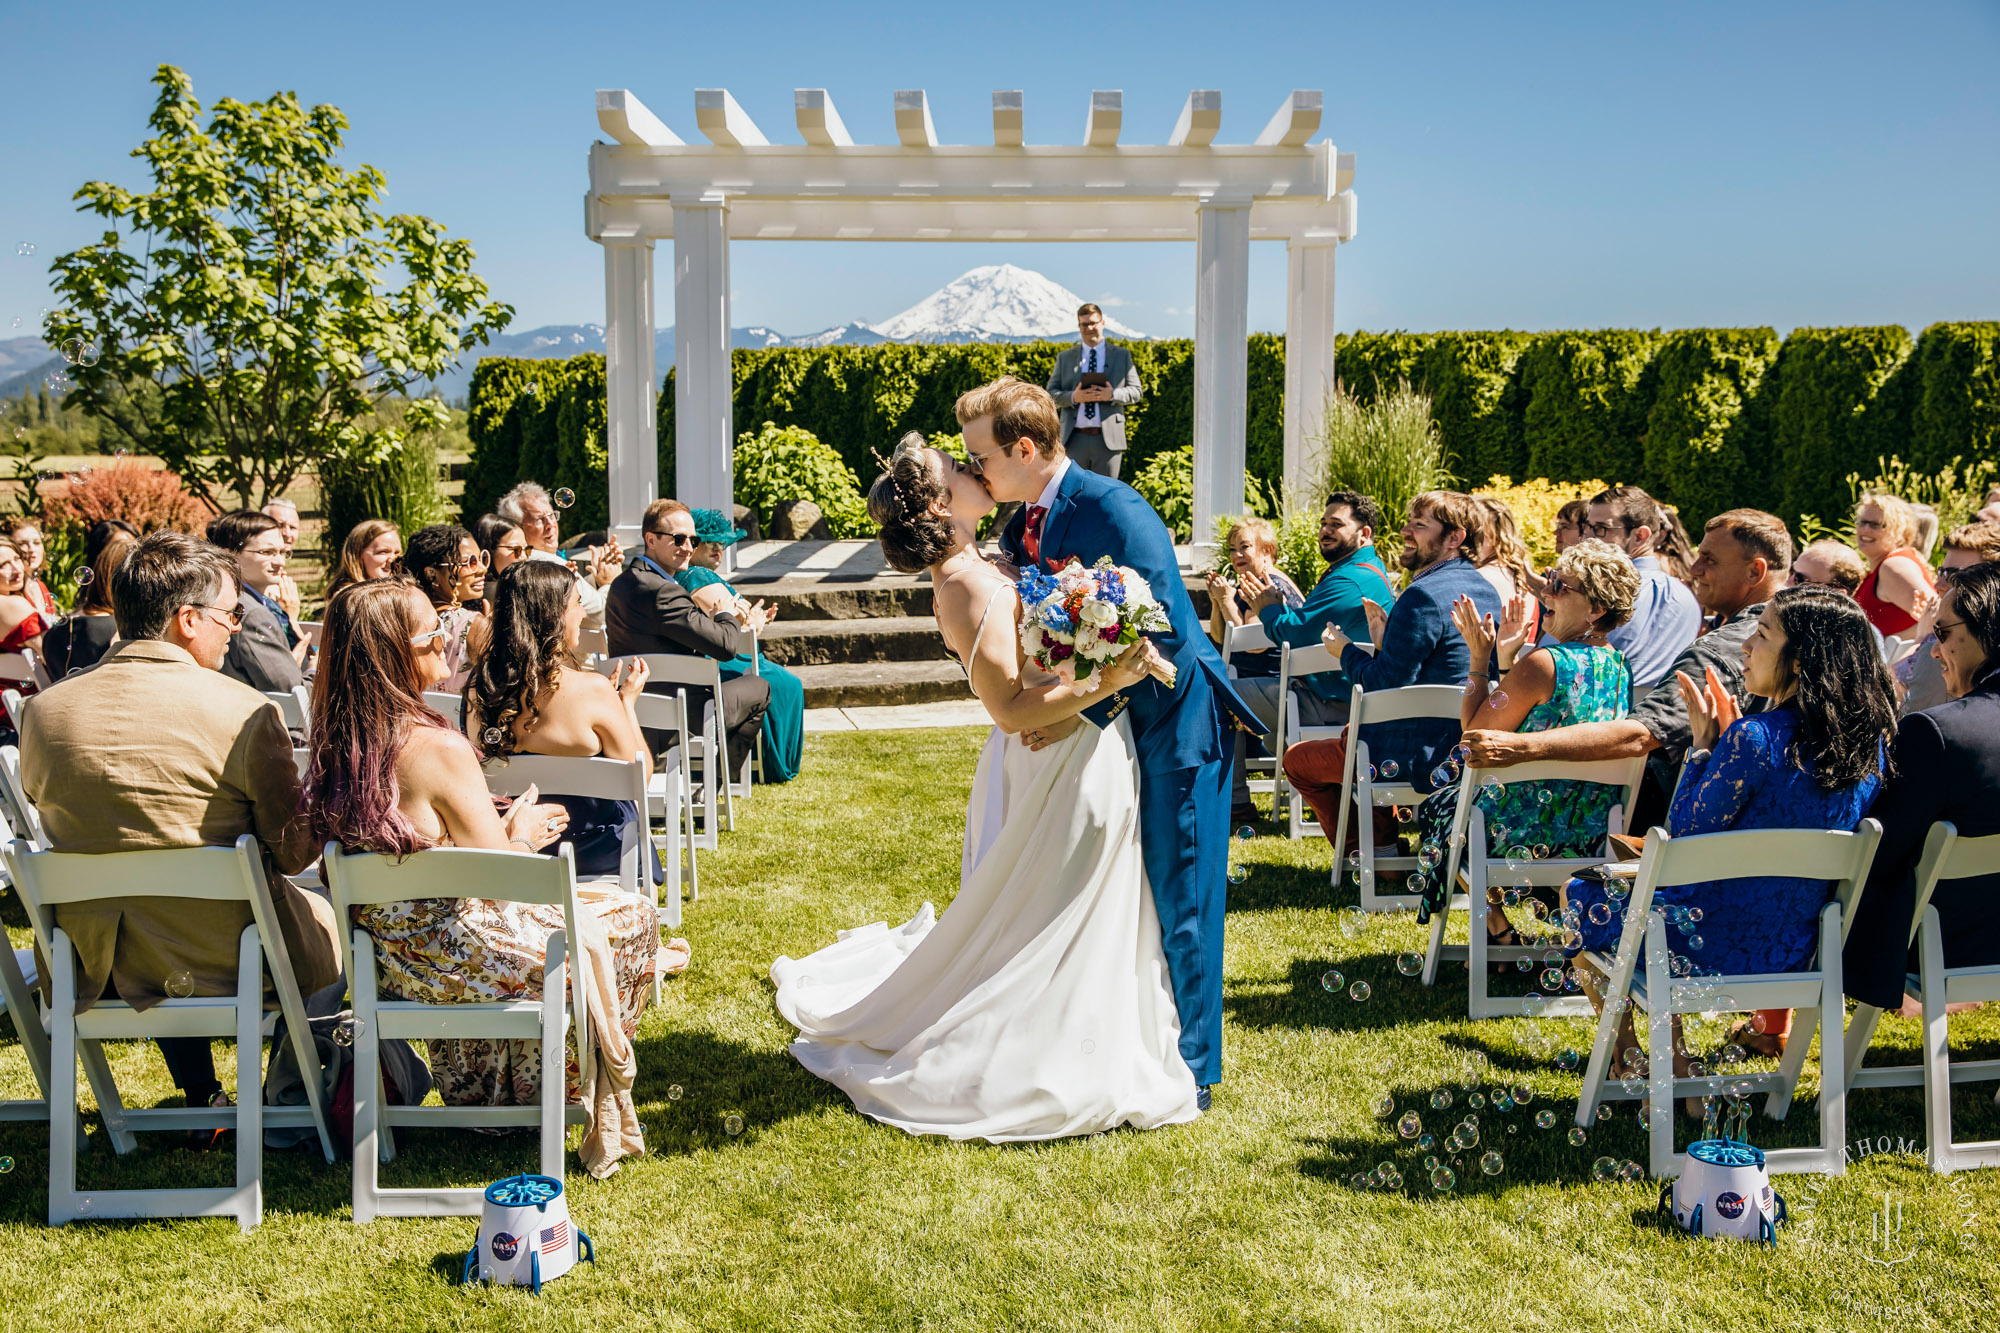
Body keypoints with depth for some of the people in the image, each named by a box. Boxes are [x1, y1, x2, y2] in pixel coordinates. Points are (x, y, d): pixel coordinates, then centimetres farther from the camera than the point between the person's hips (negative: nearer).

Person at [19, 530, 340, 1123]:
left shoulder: (44, 710, -6)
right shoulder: (246, 711, -19)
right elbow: (293, 852, -11)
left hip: (94, 965, 4)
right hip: (223, 962, -4)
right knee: (323, 915, 27)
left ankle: (202, 1099, 39)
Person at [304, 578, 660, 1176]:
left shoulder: (339, 741, -2)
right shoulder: (438, 747, -25)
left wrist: (502, 827, 16)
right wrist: (522, 837, 3)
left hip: (389, 957, 8)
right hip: (456, 956, -8)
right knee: (632, 917, 13)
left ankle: (481, 1096, 41)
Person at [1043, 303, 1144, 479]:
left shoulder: (1122, 356, 11)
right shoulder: (1064, 358, 12)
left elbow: (1137, 391, 6)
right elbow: (1051, 394, 7)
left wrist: (1112, 394, -14)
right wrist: (1073, 397, -14)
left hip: (1108, 439, -1)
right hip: (1075, 439, 1)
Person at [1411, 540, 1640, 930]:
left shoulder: (1543, 663, -24)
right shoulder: (1621, 666, 0)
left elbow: (1474, 731, -12)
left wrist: (1480, 657, -7)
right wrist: (1507, 658, 10)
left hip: (1529, 832, -7)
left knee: (1437, 804, 24)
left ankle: (1498, 928, 29)